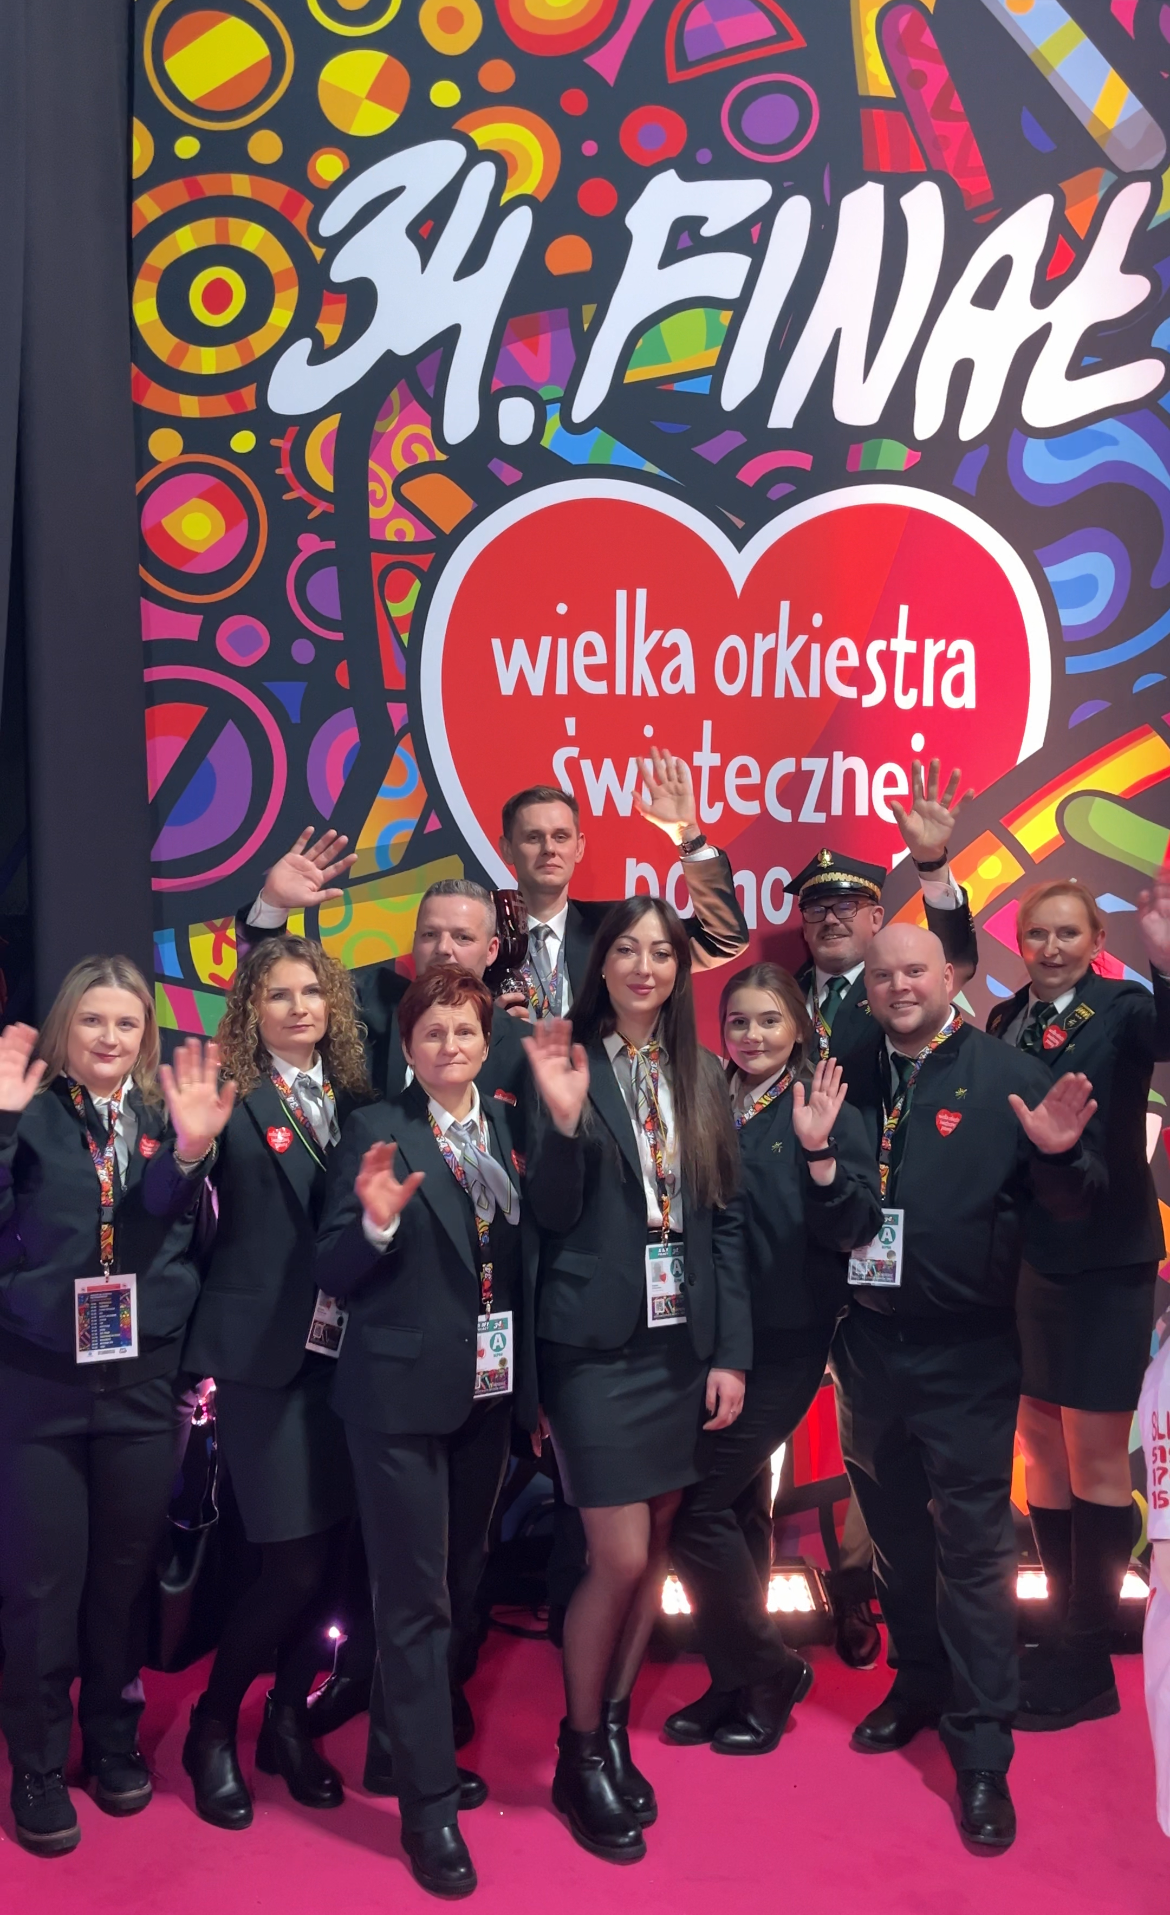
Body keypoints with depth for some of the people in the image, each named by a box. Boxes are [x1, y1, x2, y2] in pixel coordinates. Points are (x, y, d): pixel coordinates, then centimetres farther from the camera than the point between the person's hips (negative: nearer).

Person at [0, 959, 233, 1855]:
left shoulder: (167, 1115, 4)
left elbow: (191, 1239, -11)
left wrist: (194, 1152, -28)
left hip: (143, 1381, 2)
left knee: (126, 1572, 13)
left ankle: (113, 1739, 33)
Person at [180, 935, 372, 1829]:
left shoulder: (356, 1100, 9)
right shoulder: (233, 1100, -7)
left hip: (347, 1352, 5)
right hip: (265, 1356, -5)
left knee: (333, 1552, 11)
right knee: (295, 1561, -2)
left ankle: (288, 1721, 32)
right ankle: (213, 1726, 23)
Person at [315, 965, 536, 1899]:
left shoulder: (511, 1128, 5)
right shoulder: (377, 1131, -9)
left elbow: (527, 1255, 8)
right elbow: (334, 1274, -11)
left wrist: (532, 1381, 3)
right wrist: (376, 1222, -29)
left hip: (490, 1392, 6)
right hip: (401, 1393, -5)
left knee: (460, 1586, 19)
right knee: (416, 1599, 2)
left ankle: (423, 1747, 38)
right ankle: (428, 1804, 15)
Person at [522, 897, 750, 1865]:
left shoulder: (703, 1077, 7)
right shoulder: (569, 1064, -5)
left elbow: (726, 1220, 7)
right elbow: (551, 1215, -9)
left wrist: (731, 1351, 3)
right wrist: (563, 1117, -25)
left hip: (684, 1340, 5)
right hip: (597, 1342, -4)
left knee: (656, 1545, 12)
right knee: (620, 1557, -3)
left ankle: (616, 1725, 32)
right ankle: (580, 1752, 20)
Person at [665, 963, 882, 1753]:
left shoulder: (827, 1112, -6)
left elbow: (854, 1229, -13)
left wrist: (819, 1151, -25)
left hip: (784, 1341, -5)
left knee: (698, 1509, -6)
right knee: (730, 1507, 14)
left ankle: (768, 1672, 15)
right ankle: (736, 1683, 30)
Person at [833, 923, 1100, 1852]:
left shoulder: (1009, 1075, -9)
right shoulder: (853, 1075, 3)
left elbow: (1069, 1206, -11)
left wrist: (1058, 1156, -30)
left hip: (966, 1354, -4)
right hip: (870, 1345, 5)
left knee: (973, 1548, 3)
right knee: (895, 1532, 19)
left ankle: (983, 1750, 15)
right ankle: (918, 1682, 40)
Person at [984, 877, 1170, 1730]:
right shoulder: (1004, 1022, 6)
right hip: (1026, 1261, 5)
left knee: (1095, 1456, 4)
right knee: (1041, 1446, 14)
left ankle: (1086, 1664, 18)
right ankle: (1067, 1633, 30)